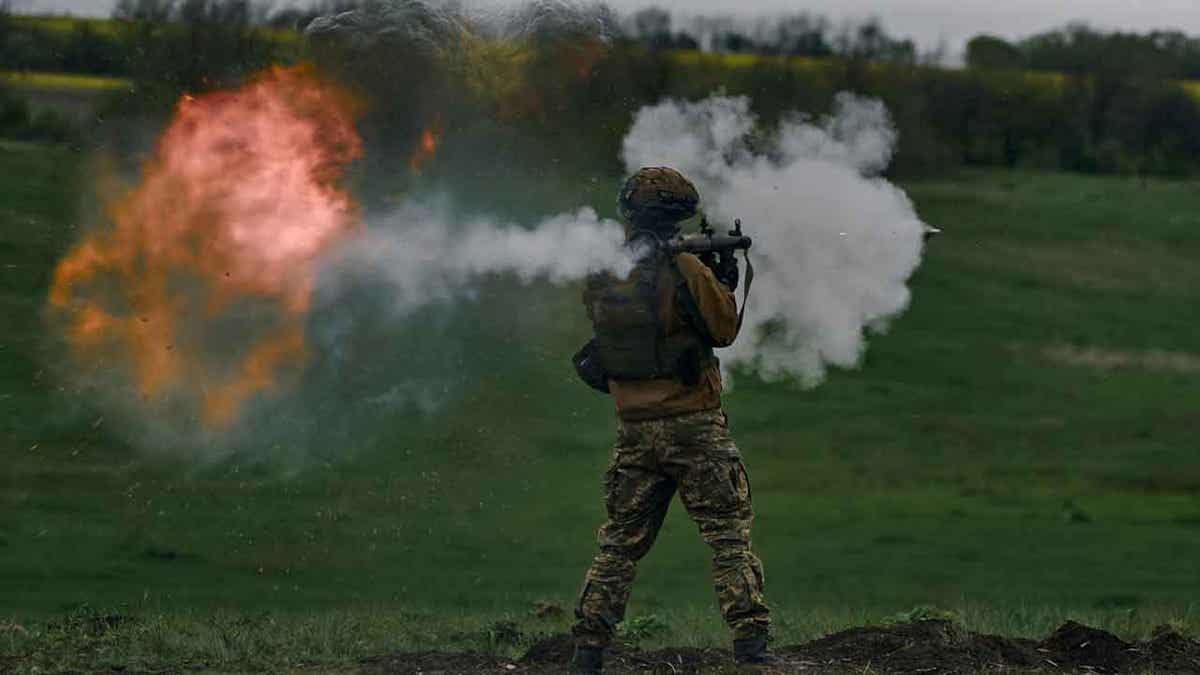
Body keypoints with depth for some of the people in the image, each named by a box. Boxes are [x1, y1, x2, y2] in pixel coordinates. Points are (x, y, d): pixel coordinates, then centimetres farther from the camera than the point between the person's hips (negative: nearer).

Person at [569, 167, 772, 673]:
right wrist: (725, 280, 15)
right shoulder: (685, 270, -13)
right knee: (729, 538, 1)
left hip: (635, 430, 5)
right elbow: (724, 329, -4)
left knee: (620, 544, 12)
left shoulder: (598, 276, 2)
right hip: (694, 424, -5)